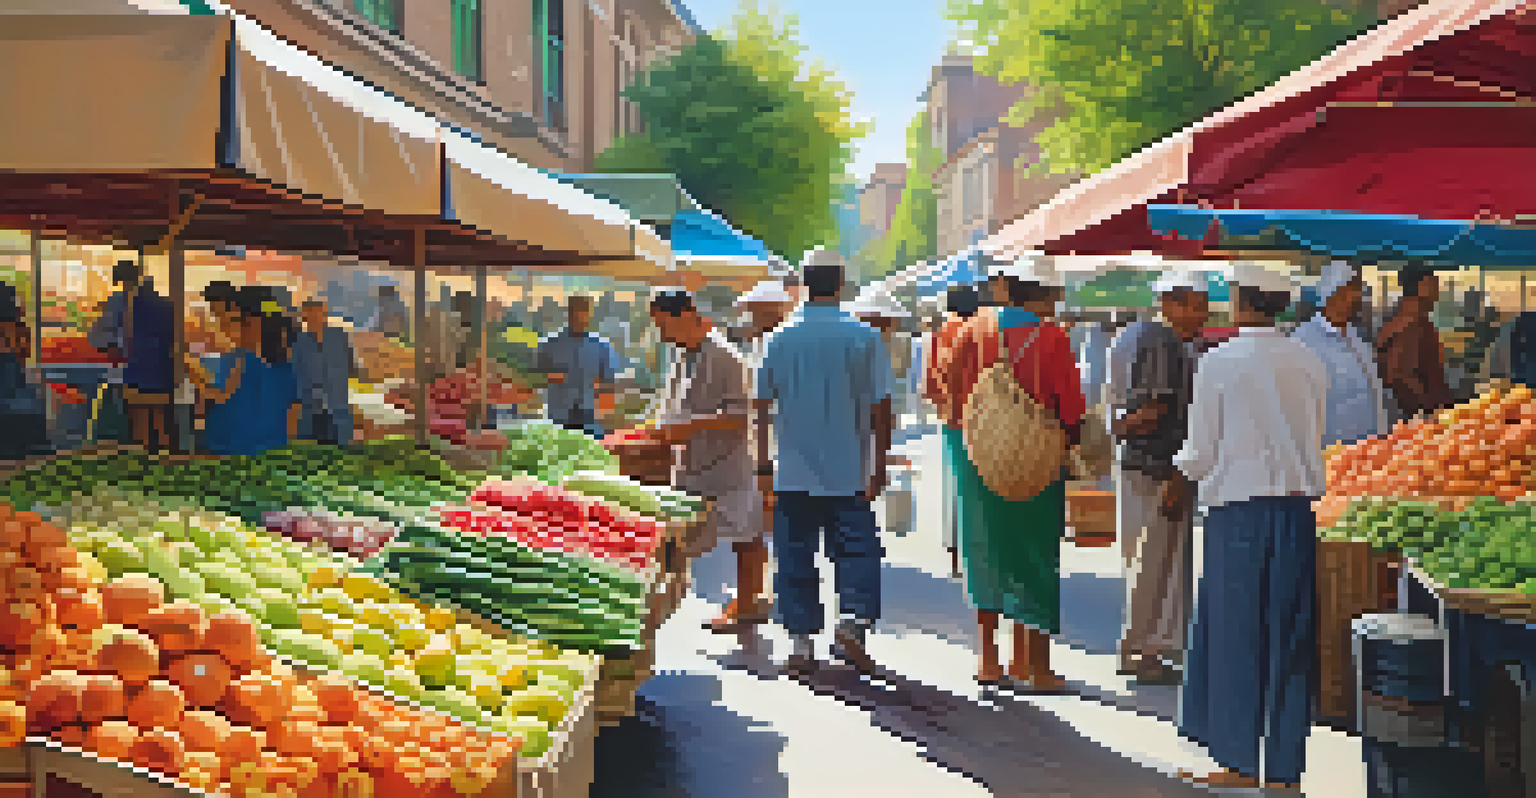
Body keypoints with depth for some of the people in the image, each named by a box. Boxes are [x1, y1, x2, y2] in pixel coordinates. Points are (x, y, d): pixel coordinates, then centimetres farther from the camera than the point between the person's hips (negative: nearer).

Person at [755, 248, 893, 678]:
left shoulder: (781, 338, 3)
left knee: (796, 560, 7)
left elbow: (762, 406, 6)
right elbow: (881, 407, -4)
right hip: (849, 475, -1)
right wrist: (879, 466, 3)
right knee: (857, 552, 9)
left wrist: (763, 466, 12)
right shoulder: (864, 336, -3)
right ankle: (852, 622, -8)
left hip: (793, 476, 2)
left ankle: (801, 646, 8)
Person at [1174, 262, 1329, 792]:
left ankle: (1240, 762, 10)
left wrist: (1183, 476, 16)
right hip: (1298, 506, 4)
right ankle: (1285, 767, 14)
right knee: (1289, 636, 9)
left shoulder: (1219, 362, -7)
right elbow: (1318, 437, 11)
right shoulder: (1309, 362, 5)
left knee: (1235, 633, 5)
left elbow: (1201, 450, -4)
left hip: (1239, 508, -4)